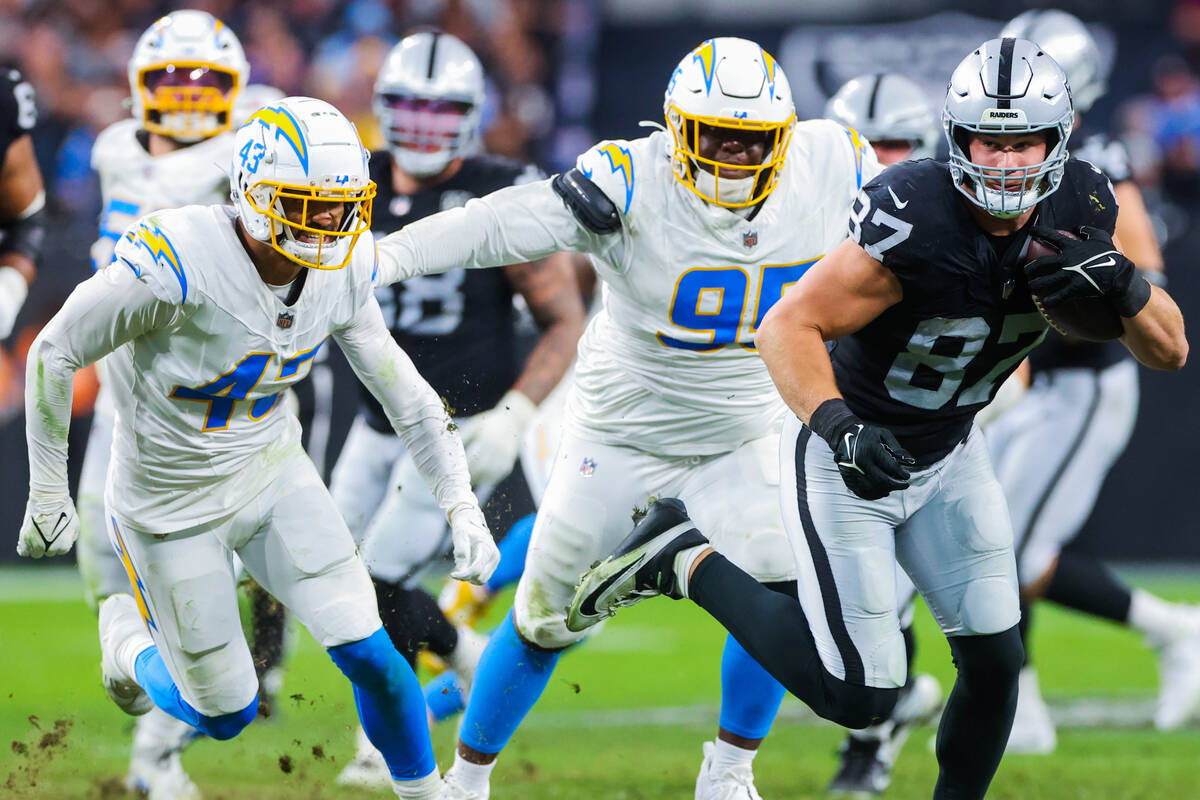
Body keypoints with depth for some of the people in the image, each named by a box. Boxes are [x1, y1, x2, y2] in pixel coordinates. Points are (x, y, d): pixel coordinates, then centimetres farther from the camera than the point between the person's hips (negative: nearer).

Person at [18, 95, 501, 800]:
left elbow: (400, 387, 2)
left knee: (369, 655, -7)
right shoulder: (178, 262, -32)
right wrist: (48, 495, -11)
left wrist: (462, 505, -4)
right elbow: (55, 353, -19)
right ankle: (129, 635, 38)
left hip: (274, 475, 4)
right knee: (225, 715, 7)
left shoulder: (340, 274, -12)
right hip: (173, 503, -4)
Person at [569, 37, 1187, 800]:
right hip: (847, 454, -6)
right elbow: (789, 327, -28)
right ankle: (687, 562, 8)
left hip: (947, 454, 6)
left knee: (995, 661, 2)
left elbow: (1170, 351, -8)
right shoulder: (917, 222, -32)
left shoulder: (1077, 212, -12)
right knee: (860, 696, -7)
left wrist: (1123, 285, -29)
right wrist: (837, 427, -44)